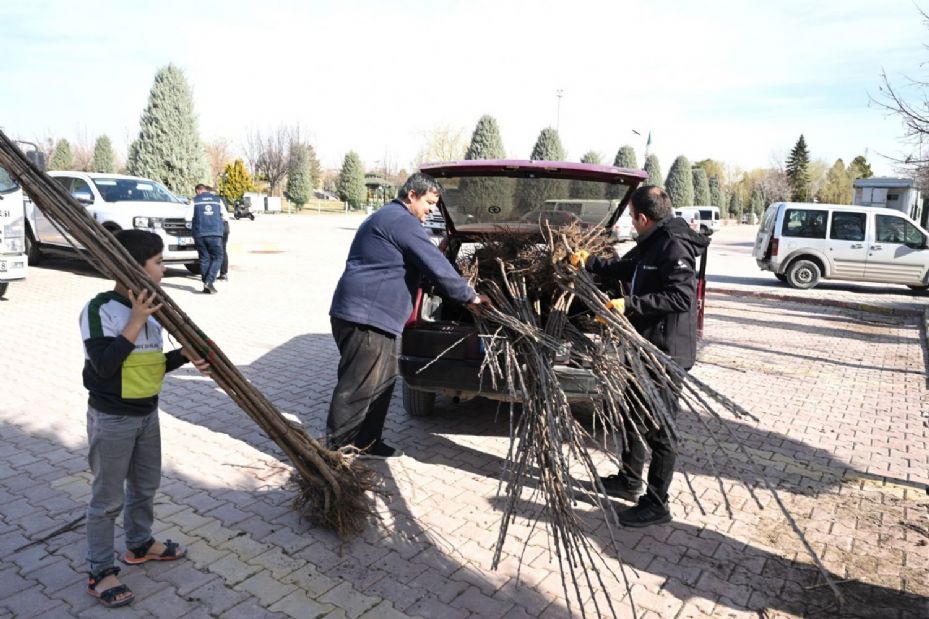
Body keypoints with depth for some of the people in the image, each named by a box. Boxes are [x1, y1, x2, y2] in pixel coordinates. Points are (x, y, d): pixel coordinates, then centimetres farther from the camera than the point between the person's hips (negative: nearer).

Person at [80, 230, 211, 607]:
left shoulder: (150, 308, 3)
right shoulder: (99, 309, -19)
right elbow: (105, 365, -28)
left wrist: (185, 355, -8)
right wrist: (135, 321, -29)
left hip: (148, 413, 8)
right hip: (111, 419, -8)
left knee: (146, 485, 22)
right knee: (107, 497, 7)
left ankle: (140, 544, 43)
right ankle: (100, 571, 23)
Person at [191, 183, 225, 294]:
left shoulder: (195, 200, 6)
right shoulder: (218, 199, 11)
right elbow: (223, 215, 14)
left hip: (200, 234, 0)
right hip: (215, 234, 0)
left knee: (204, 259, 8)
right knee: (217, 258, 4)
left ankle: (206, 285, 6)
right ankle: (209, 281, -14)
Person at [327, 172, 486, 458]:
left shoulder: (388, 217, 23)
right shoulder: (402, 221, -12)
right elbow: (437, 266, -14)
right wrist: (469, 296, -4)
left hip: (370, 315, 11)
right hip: (365, 316, -11)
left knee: (383, 380, 16)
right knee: (357, 388, -5)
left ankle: (366, 442, 26)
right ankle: (334, 450, 5)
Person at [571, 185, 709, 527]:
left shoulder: (674, 247, -19)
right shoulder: (651, 244, 11)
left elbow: (682, 297, -27)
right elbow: (625, 268, 28)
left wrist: (630, 304, -28)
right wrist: (590, 262, 31)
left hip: (665, 352, -11)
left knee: (657, 428, 0)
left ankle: (656, 504, 15)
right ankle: (630, 480, 39)